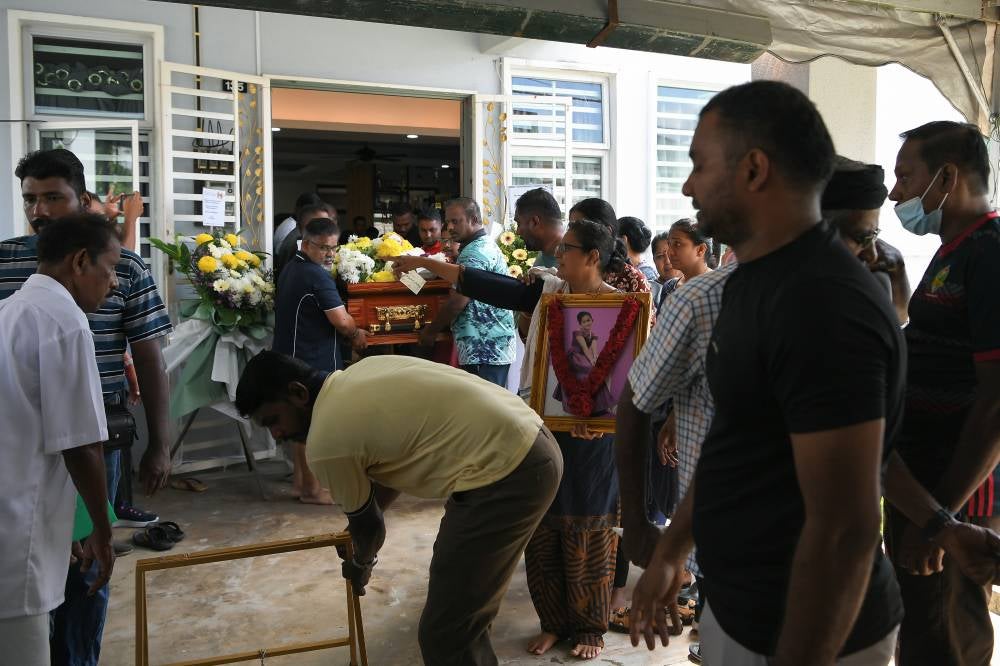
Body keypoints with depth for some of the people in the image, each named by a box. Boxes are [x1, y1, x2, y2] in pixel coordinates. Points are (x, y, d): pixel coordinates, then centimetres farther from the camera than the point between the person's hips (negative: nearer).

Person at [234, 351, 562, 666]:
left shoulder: (324, 443, -10)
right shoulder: (361, 372, 14)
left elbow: (370, 527, 5)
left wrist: (360, 564, 28)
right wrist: (360, 528, 36)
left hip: (506, 475, -10)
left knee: (445, 632, 1)